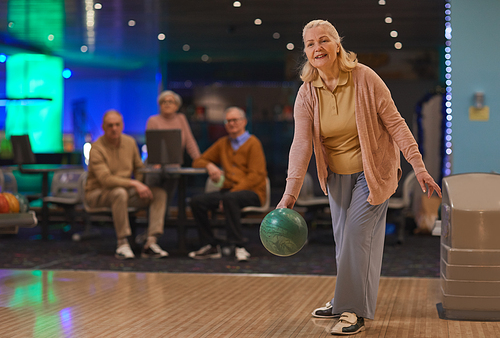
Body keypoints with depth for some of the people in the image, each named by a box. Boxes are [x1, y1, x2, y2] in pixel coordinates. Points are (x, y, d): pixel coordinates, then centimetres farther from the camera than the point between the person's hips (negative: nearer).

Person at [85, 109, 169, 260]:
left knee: (160, 193, -15)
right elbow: (105, 179, -27)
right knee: (120, 193, -40)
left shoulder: (130, 142, 4)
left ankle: (150, 243, -23)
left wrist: (142, 186, -6)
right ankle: (122, 244, -29)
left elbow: (139, 168, 15)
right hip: (98, 193, -6)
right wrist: (134, 184, -33)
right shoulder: (97, 149, -16)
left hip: (125, 190, 6)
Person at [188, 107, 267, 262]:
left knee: (230, 198, -38)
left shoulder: (253, 143, -1)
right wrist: (210, 166, -2)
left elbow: (257, 175, -10)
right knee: (197, 201, -17)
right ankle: (212, 246, -10)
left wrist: (234, 191, -19)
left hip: (252, 192, -6)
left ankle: (238, 246, -33)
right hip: (228, 190, 6)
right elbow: (198, 161, 23)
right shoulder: (223, 143, 18)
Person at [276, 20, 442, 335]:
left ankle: (355, 312, 0)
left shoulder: (365, 79, -19)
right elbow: (301, 144, -15)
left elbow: (395, 123, -15)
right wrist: (290, 194, -22)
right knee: (343, 240, 13)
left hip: (372, 172, -4)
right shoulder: (307, 93, -9)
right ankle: (345, 300, 30)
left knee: (357, 237, -9)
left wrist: (419, 167, -18)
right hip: (337, 175, 4)